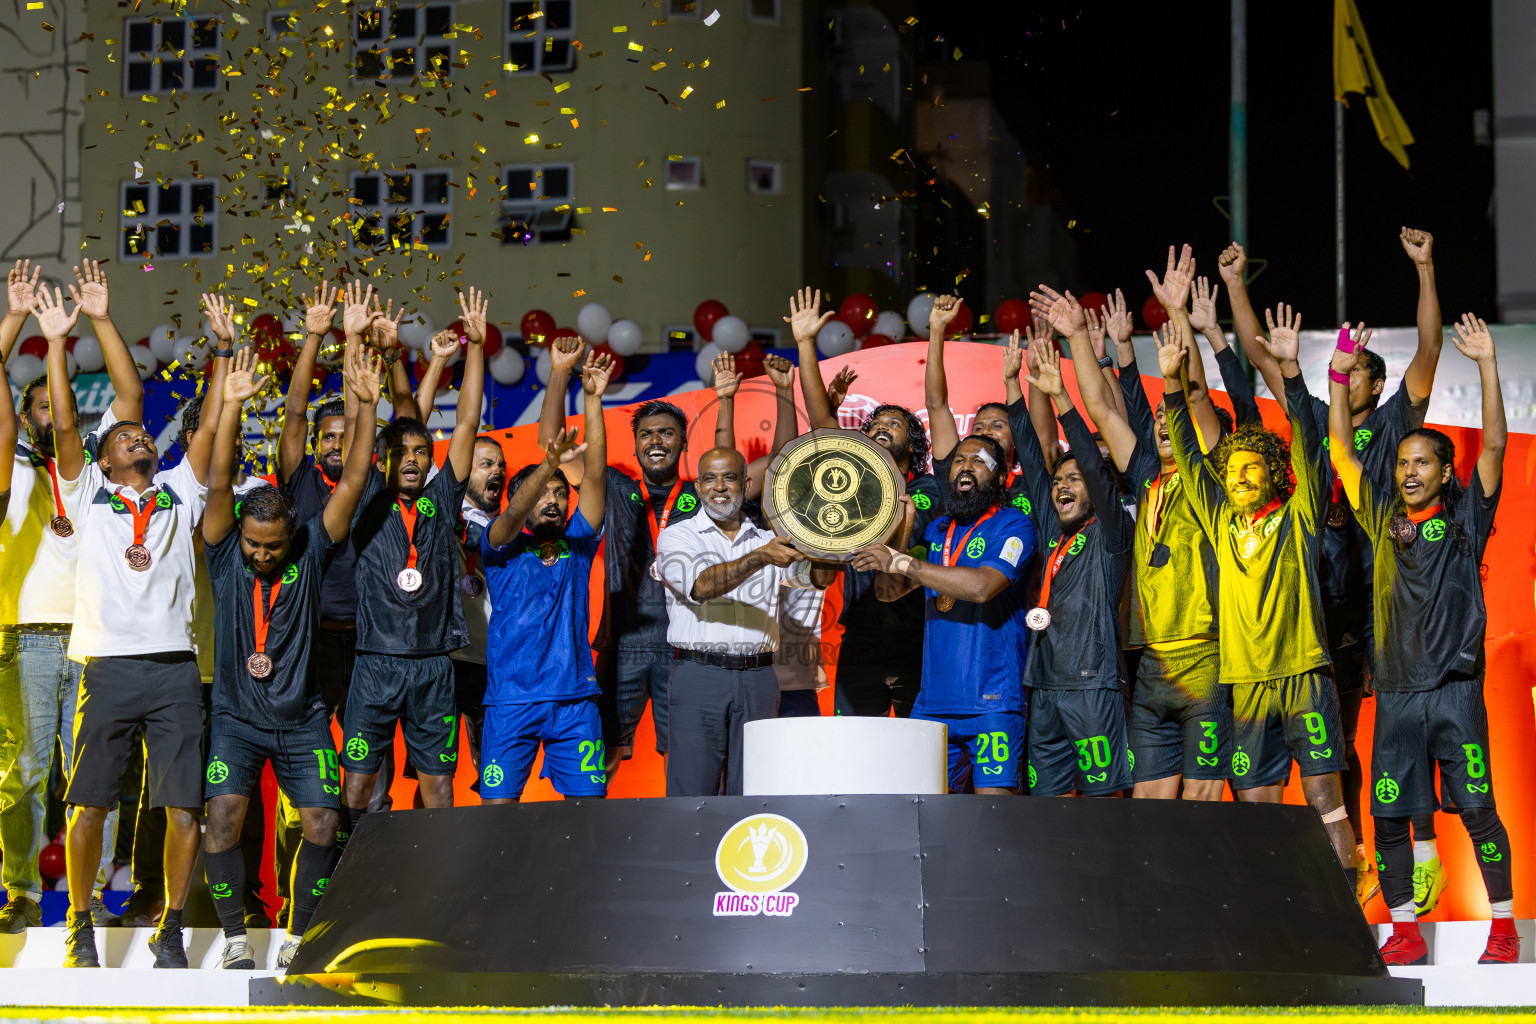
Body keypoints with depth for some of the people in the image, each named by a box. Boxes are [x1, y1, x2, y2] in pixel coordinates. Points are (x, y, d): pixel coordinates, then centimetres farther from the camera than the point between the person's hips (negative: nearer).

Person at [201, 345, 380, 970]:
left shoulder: (311, 554, -3)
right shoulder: (226, 555, -5)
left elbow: (351, 485, -9)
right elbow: (218, 486, -17)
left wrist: (367, 408, -18)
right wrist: (231, 406, -28)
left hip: (302, 719, 1)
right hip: (237, 718, -1)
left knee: (323, 825, -10)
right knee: (223, 818, -19)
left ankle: (299, 937, 7)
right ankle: (235, 938, -4)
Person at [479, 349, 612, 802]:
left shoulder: (576, 542, 13)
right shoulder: (502, 547, 7)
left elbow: (595, 476, 4)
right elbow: (512, 515, -15)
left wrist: (593, 400, -4)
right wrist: (548, 465, -32)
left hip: (575, 697, 2)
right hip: (512, 699, -2)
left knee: (589, 803, -2)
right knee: (498, 803, -5)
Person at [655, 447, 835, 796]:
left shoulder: (769, 542, 15)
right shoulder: (677, 537, 4)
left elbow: (817, 577, 0)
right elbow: (701, 585, -15)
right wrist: (760, 558, -28)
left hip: (758, 680, 3)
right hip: (698, 676, -3)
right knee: (692, 797, -7)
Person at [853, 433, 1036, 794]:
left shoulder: (1012, 525, -3)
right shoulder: (937, 530, 18)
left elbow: (982, 586, -20)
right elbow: (889, 591, 17)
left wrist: (902, 562, -18)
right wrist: (901, 531, 2)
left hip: (991, 701, -6)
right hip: (933, 700, 6)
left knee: (992, 795, -12)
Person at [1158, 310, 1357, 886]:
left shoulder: (1298, 517, 3)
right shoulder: (1222, 522, 13)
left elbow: (1306, 446, -6)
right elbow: (1189, 455, 13)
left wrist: (1290, 370, -17)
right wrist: (1172, 382, 5)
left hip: (1303, 676, -4)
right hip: (1246, 683, 4)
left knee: (1324, 797, -3)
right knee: (1256, 805, 3)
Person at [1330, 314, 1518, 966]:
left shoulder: (1465, 514, 5)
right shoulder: (1383, 516, 13)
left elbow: (1495, 443, -5)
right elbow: (1341, 451, 13)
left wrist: (1486, 364, -10)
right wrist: (1339, 378, 7)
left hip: (1455, 687, -3)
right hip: (1395, 691, 3)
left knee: (1477, 811, -4)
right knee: (1387, 817, 1)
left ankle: (1503, 928, 5)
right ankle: (1404, 933, 10)